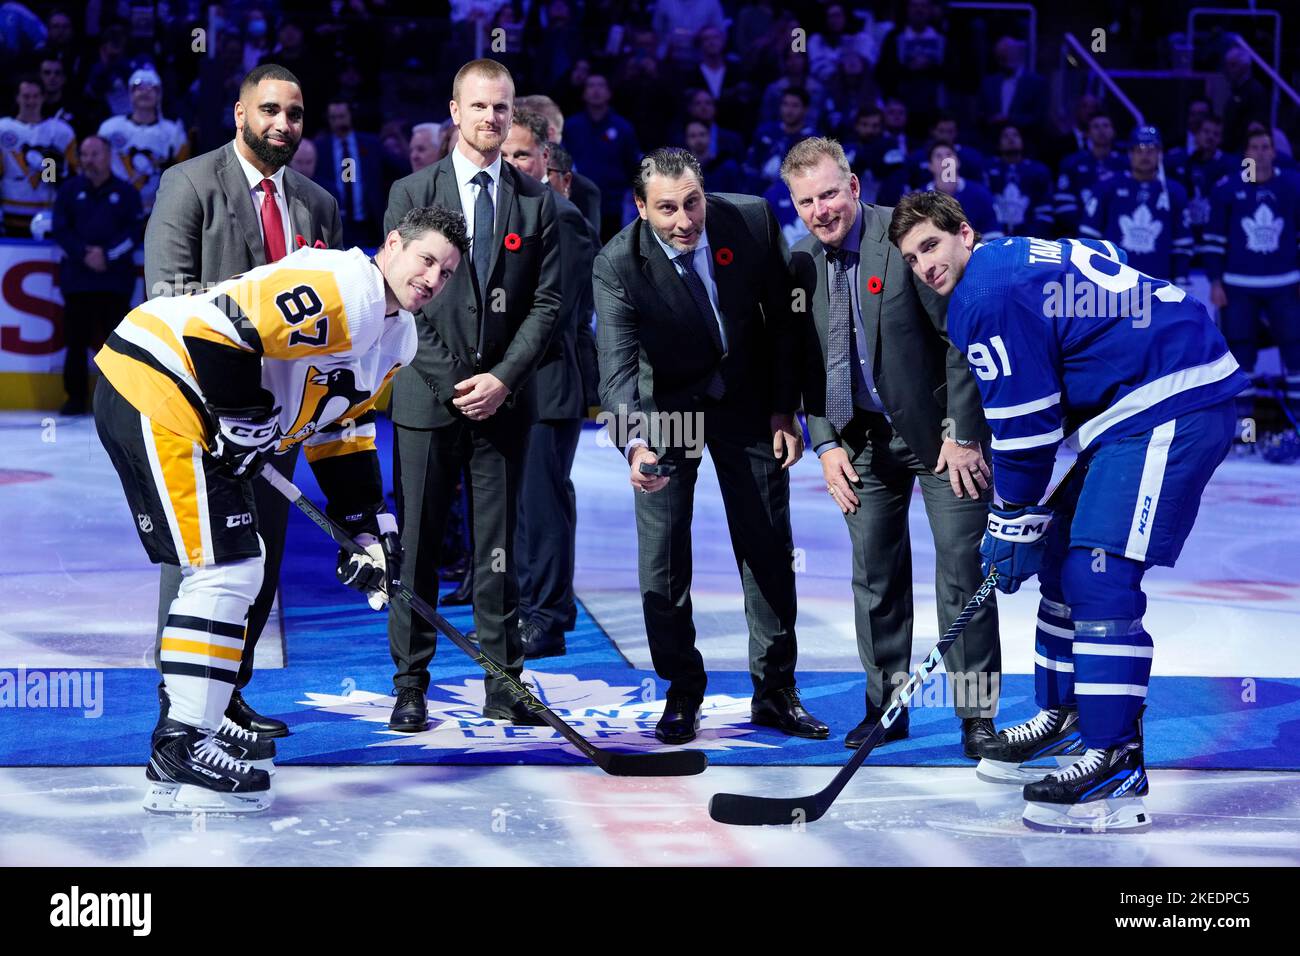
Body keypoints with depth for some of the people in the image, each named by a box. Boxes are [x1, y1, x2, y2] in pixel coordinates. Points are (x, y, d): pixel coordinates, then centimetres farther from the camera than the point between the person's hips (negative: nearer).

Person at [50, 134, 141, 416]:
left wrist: (107, 254, -14)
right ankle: (76, 398, 8)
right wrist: (84, 254, -12)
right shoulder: (70, 190, 8)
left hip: (116, 279, -1)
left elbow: (134, 233, -1)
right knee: (76, 341, 1)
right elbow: (60, 230, 2)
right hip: (76, 278, 1)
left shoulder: (126, 192, 5)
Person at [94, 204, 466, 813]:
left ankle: (198, 717, 29)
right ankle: (179, 757, -13)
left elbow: (340, 429, 20)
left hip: (187, 410, 11)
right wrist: (244, 419, -18)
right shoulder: (340, 289, -20)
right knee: (224, 567, -14)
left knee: (236, 567, 17)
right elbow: (219, 325, -27)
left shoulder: (395, 336, 14)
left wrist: (367, 527, 15)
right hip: (154, 388, -11)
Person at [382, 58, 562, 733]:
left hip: (502, 397, 1)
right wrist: (450, 380, -7)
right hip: (428, 396, -1)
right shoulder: (412, 194, 3)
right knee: (418, 544, 1)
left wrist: (504, 378, -7)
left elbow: (546, 302, 4)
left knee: (500, 547, 4)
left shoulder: (537, 201, 8)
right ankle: (410, 687, 8)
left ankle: (504, 685, 10)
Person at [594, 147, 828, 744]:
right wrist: (634, 444, -51)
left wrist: (784, 409, -3)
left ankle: (775, 692, 19)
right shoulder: (618, 265, -25)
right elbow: (617, 367, -33)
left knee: (769, 550, 7)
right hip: (666, 409, -2)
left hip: (748, 403, 2)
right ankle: (681, 691, 14)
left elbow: (782, 316, -5)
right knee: (662, 555, -3)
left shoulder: (753, 221, -19)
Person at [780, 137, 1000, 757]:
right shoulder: (801, 263, 2)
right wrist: (826, 444, 1)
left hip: (941, 430, -5)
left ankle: (976, 712, 4)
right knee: (875, 575, 6)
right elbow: (808, 362, 10)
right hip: (863, 439, 5)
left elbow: (961, 337, -14)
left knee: (962, 570, -3)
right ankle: (886, 705, 17)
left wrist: (962, 434, -15)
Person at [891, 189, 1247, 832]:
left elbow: (1024, 425, -11)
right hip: (1150, 410, 11)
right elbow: (1027, 414, 25)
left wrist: (1013, 528, -3)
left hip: (1172, 406, -11)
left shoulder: (988, 293, -11)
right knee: (1065, 551, 17)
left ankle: (1115, 764, -16)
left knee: (1099, 572, -15)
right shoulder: (1015, 264, 21)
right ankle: (1065, 718, 29)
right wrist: (1021, 520, 25)